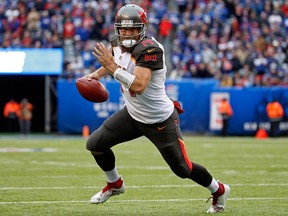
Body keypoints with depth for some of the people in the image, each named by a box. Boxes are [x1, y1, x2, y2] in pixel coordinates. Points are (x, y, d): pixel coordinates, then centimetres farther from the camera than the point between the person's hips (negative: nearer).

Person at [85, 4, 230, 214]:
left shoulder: (150, 50, -30)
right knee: (95, 144, 2)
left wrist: (113, 67, -40)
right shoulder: (117, 43, -5)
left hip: (160, 121, -7)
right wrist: (97, 74, 4)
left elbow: (138, 86, -41)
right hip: (132, 114, 7)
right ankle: (115, 184, 28)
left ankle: (219, 190, 31)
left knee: (182, 169, 4)